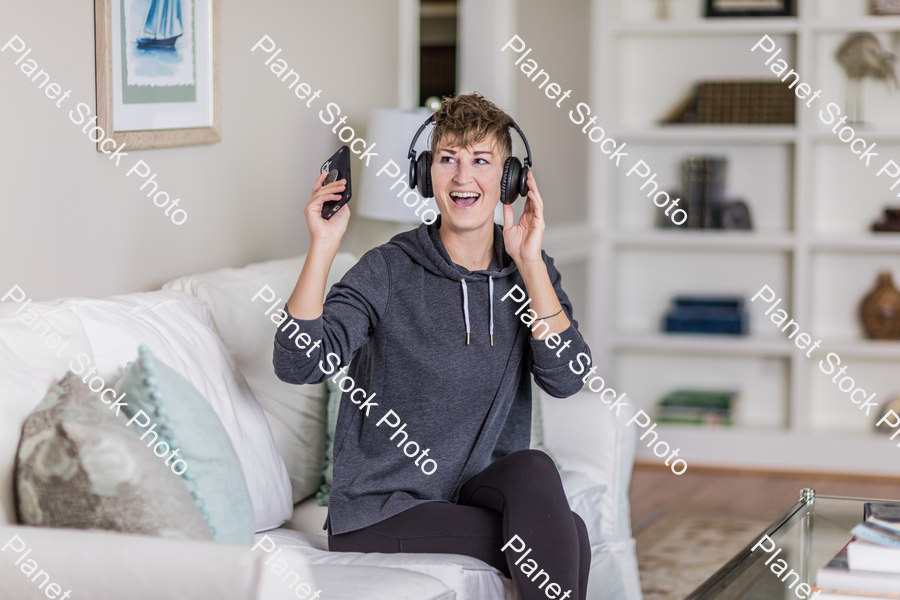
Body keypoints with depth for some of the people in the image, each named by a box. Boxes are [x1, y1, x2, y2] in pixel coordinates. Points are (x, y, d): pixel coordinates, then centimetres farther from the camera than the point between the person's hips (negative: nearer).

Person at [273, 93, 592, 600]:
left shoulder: (529, 273, 4)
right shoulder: (389, 271, -8)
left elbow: (565, 378, -12)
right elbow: (299, 364, -20)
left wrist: (529, 263, -18)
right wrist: (323, 248, -26)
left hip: (481, 491, 5)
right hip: (379, 514, -4)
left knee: (533, 469, -28)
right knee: (567, 537, -24)